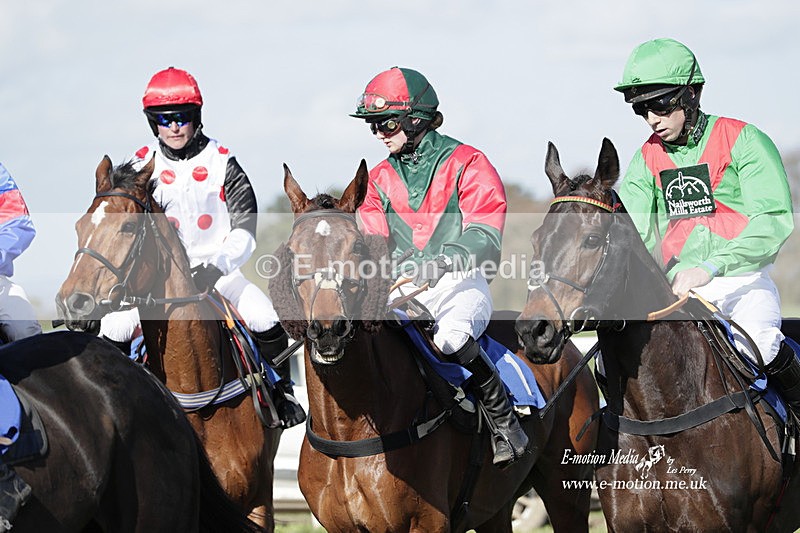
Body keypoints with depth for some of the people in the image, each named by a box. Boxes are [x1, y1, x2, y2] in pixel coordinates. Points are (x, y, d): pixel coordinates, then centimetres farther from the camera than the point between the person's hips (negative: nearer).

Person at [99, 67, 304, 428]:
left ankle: (282, 393, 2)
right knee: (114, 329, -21)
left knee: (267, 320, -21)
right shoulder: (142, 166, -2)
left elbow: (244, 231, -10)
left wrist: (217, 266, -28)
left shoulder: (221, 164, -5)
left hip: (217, 269, -1)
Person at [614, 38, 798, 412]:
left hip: (742, 281, -4)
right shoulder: (647, 159, 12)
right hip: (677, 289, 4)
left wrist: (710, 268, -26)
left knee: (758, 344, -33)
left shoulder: (742, 140, -3)